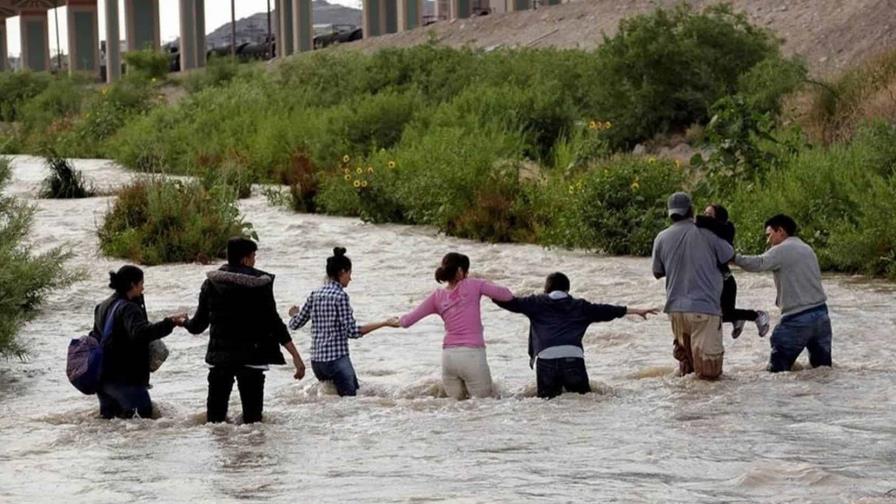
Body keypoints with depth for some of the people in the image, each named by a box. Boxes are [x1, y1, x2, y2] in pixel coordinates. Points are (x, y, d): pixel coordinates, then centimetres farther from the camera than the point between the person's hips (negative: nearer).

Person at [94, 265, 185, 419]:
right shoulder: (128, 309, -16)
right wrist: (170, 323, -39)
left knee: (108, 413, 21)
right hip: (125, 377, -9)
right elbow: (141, 333, -35)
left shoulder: (103, 307, 15)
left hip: (102, 376, 9)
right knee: (145, 413, -10)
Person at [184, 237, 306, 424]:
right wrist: (295, 356, -7)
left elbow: (199, 324, 7)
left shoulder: (211, 283, 2)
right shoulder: (260, 284, -6)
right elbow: (274, 323, -9)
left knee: (215, 413, 9)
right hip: (252, 357, -3)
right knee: (252, 414, 0)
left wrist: (185, 323, 31)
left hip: (219, 357, 3)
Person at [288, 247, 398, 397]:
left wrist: (294, 314, 38)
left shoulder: (315, 294, 8)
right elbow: (352, 331, -16)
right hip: (337, 360, -7)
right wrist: (384, 323, -14)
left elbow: (295, 324, 14)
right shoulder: (340, 296, -11)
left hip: (316, 361, 7)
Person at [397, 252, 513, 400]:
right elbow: (507, 295, -6)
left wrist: (399, 320, 34)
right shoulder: (472, 285, 0)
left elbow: (406, 321, 11)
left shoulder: (438, 296, 9)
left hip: (448, 356, 4)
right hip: (472, 354, -4)